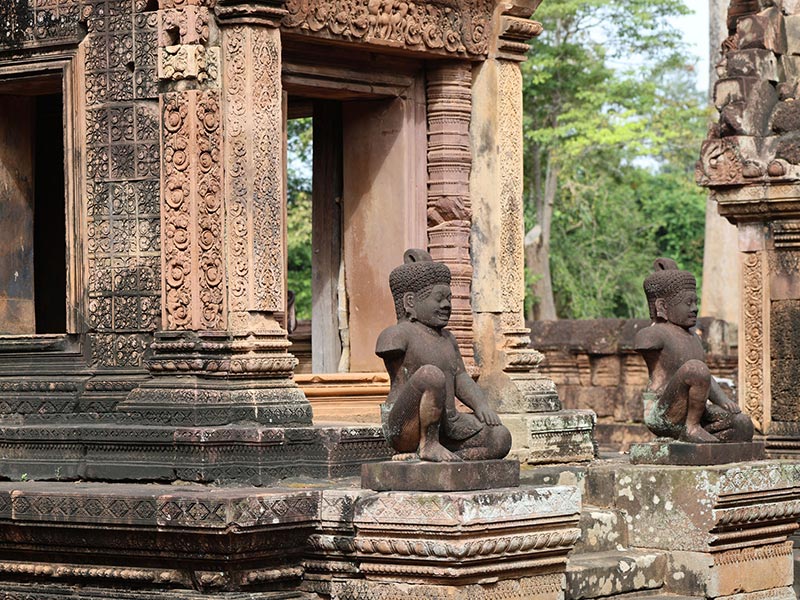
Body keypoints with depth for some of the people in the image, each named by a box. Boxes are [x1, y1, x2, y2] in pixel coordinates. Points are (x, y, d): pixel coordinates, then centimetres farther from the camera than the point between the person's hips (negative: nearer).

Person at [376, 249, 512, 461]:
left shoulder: (446, 339, 20)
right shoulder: (398, 334, -10)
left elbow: (461, 379, 16)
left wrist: (481, 405, -2)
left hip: (446, 426, 8)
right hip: (406, 428, -8)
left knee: (501, 439, -9)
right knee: (431, 374, -34)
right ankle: (428, 446, -19)